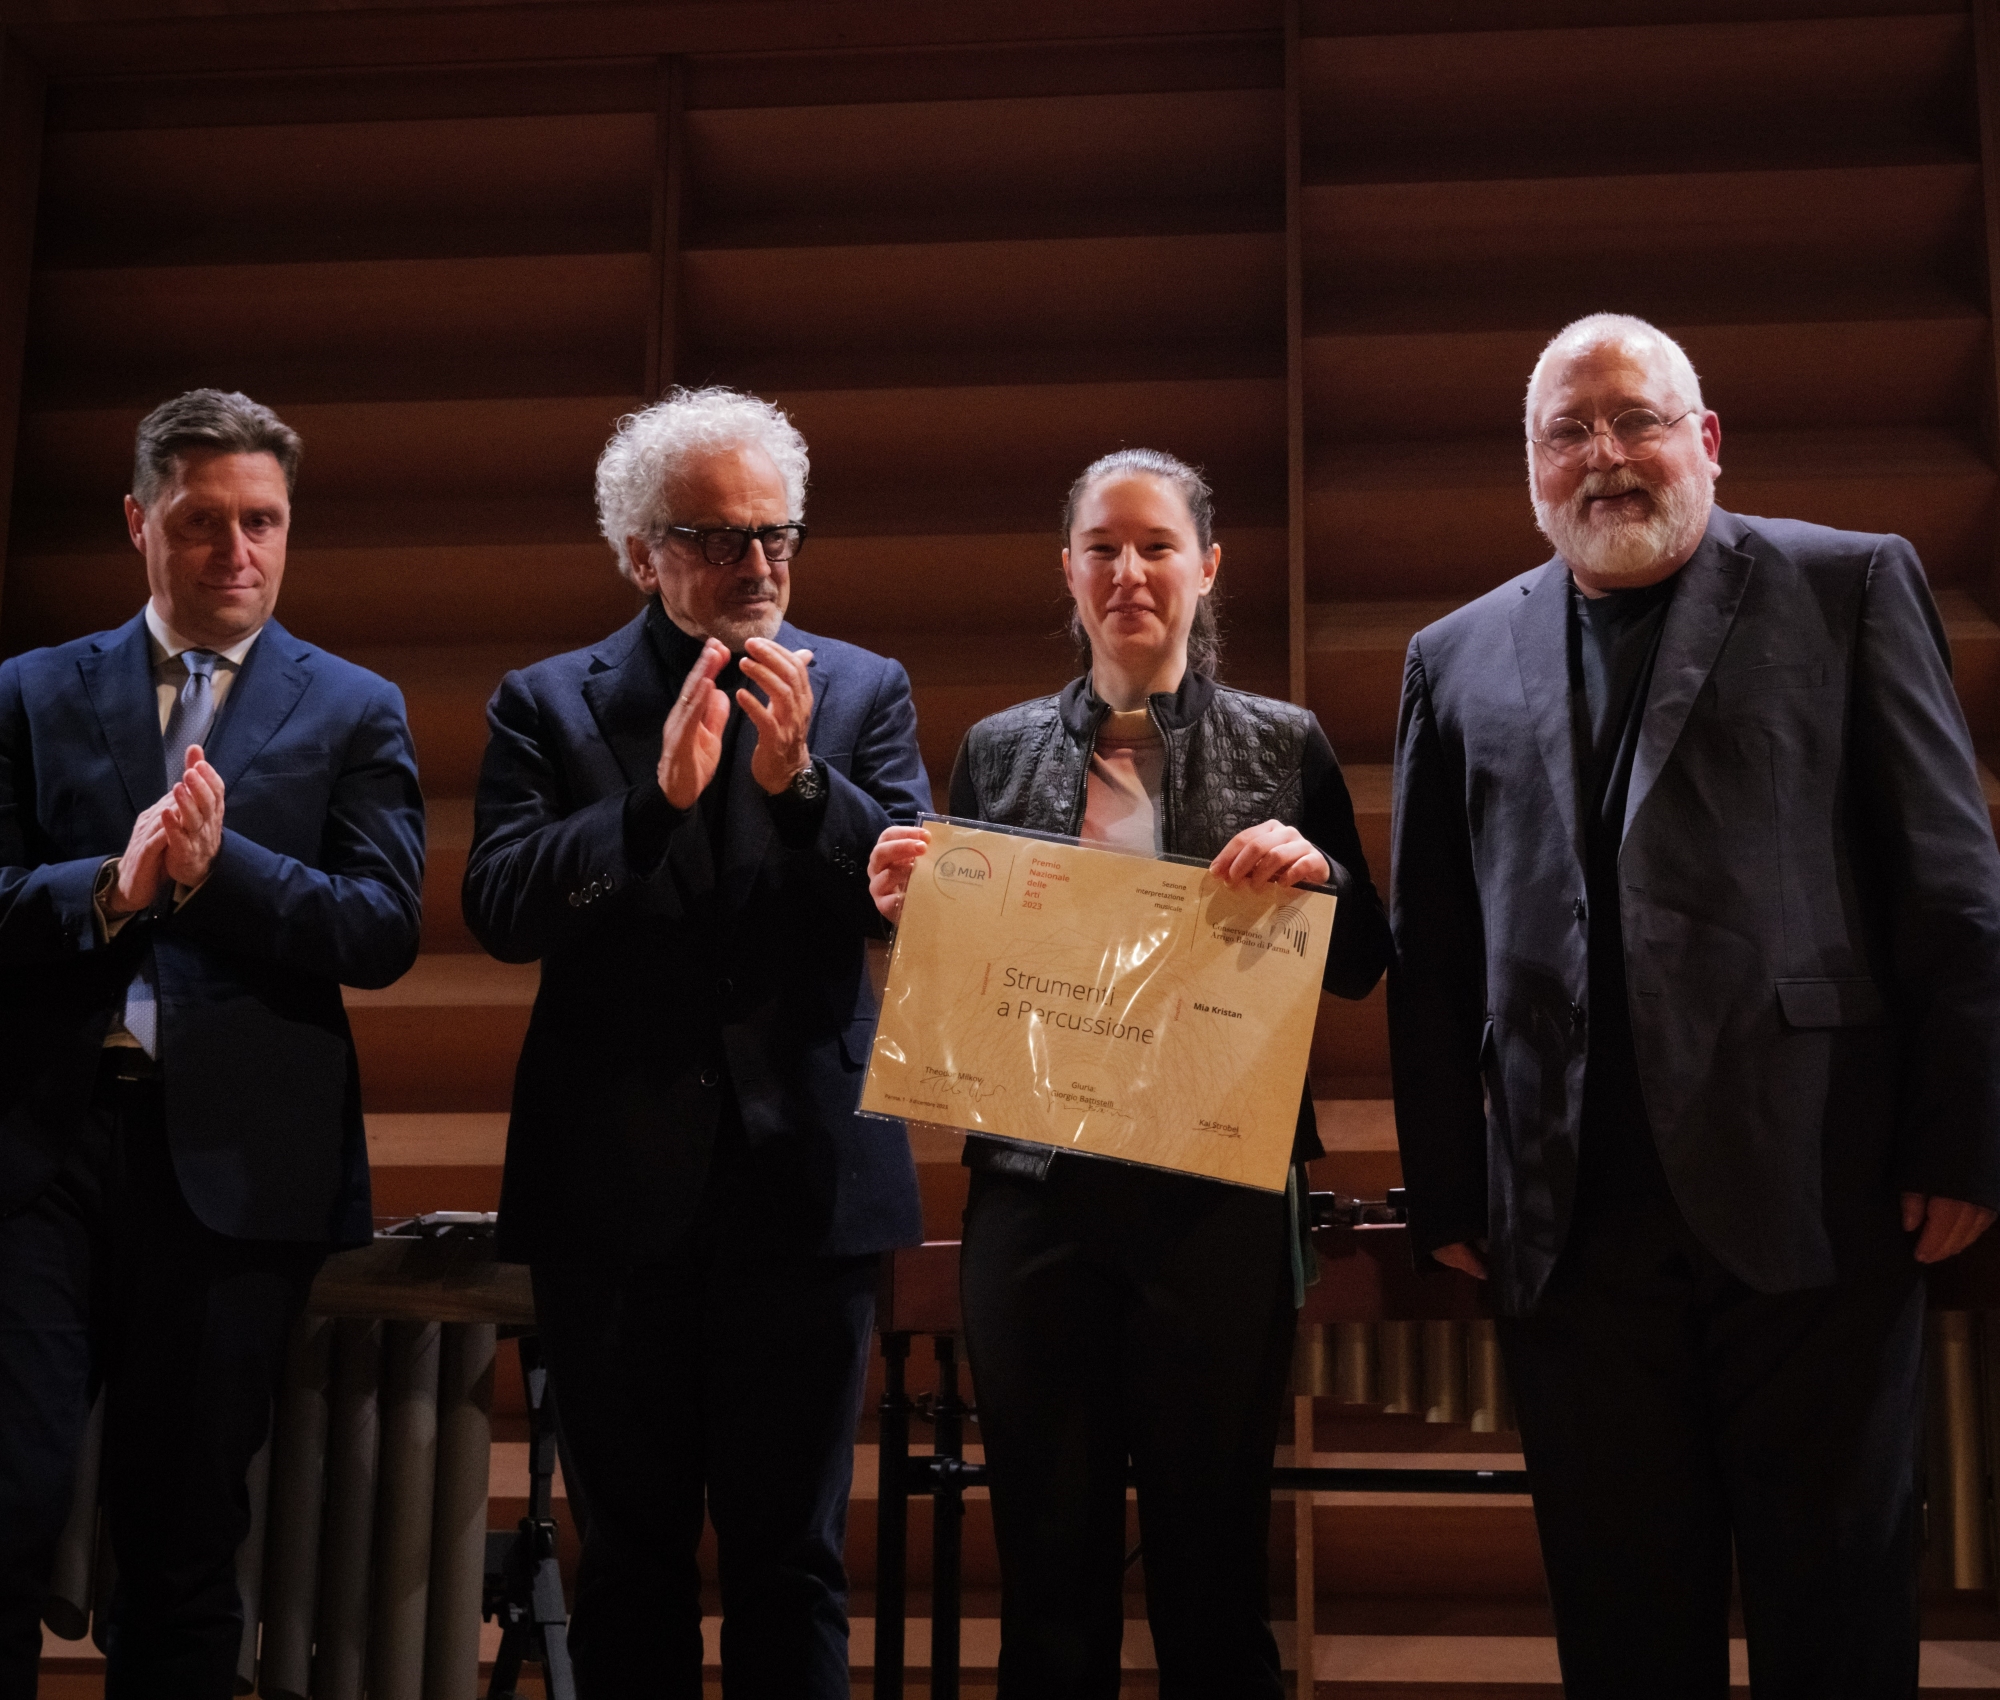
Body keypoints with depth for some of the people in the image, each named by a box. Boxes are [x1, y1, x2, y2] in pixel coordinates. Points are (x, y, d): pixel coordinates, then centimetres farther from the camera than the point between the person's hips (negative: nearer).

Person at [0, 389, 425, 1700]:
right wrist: (110, 888, -15)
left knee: (186, 1529, 8)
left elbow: (384, 931, -3)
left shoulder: (355, 713, 8)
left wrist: (213, 866, -15)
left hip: (235, 1156, 0)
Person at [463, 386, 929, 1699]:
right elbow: (500, 909, -8)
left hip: (803, 1182, 0)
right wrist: (659, 796, -20)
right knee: (631, 1554, 13)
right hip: (615, 1192, 1)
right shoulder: (549, 703, 5)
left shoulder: (864, 692, 6)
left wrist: (800, 778, -19)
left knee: (792, 1557, 6)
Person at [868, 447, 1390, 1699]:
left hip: (1218, 1202, -1)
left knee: (1213, 1561, 7)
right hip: (1038, 1195, 2)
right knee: (1048, 1567, 8)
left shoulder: (1284, 745, 5)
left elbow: (1361, 970, 7)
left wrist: (1317, 874, -12)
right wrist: (912, 906, -7)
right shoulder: (996, 751, 10)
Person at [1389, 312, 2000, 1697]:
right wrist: (1448, 1192, 7)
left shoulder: (1851, 585, 6)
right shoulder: (1459, 660, 13)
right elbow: (1431, 957, 11)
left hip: (1812, 1198, -2)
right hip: (1572, 1221, 3)